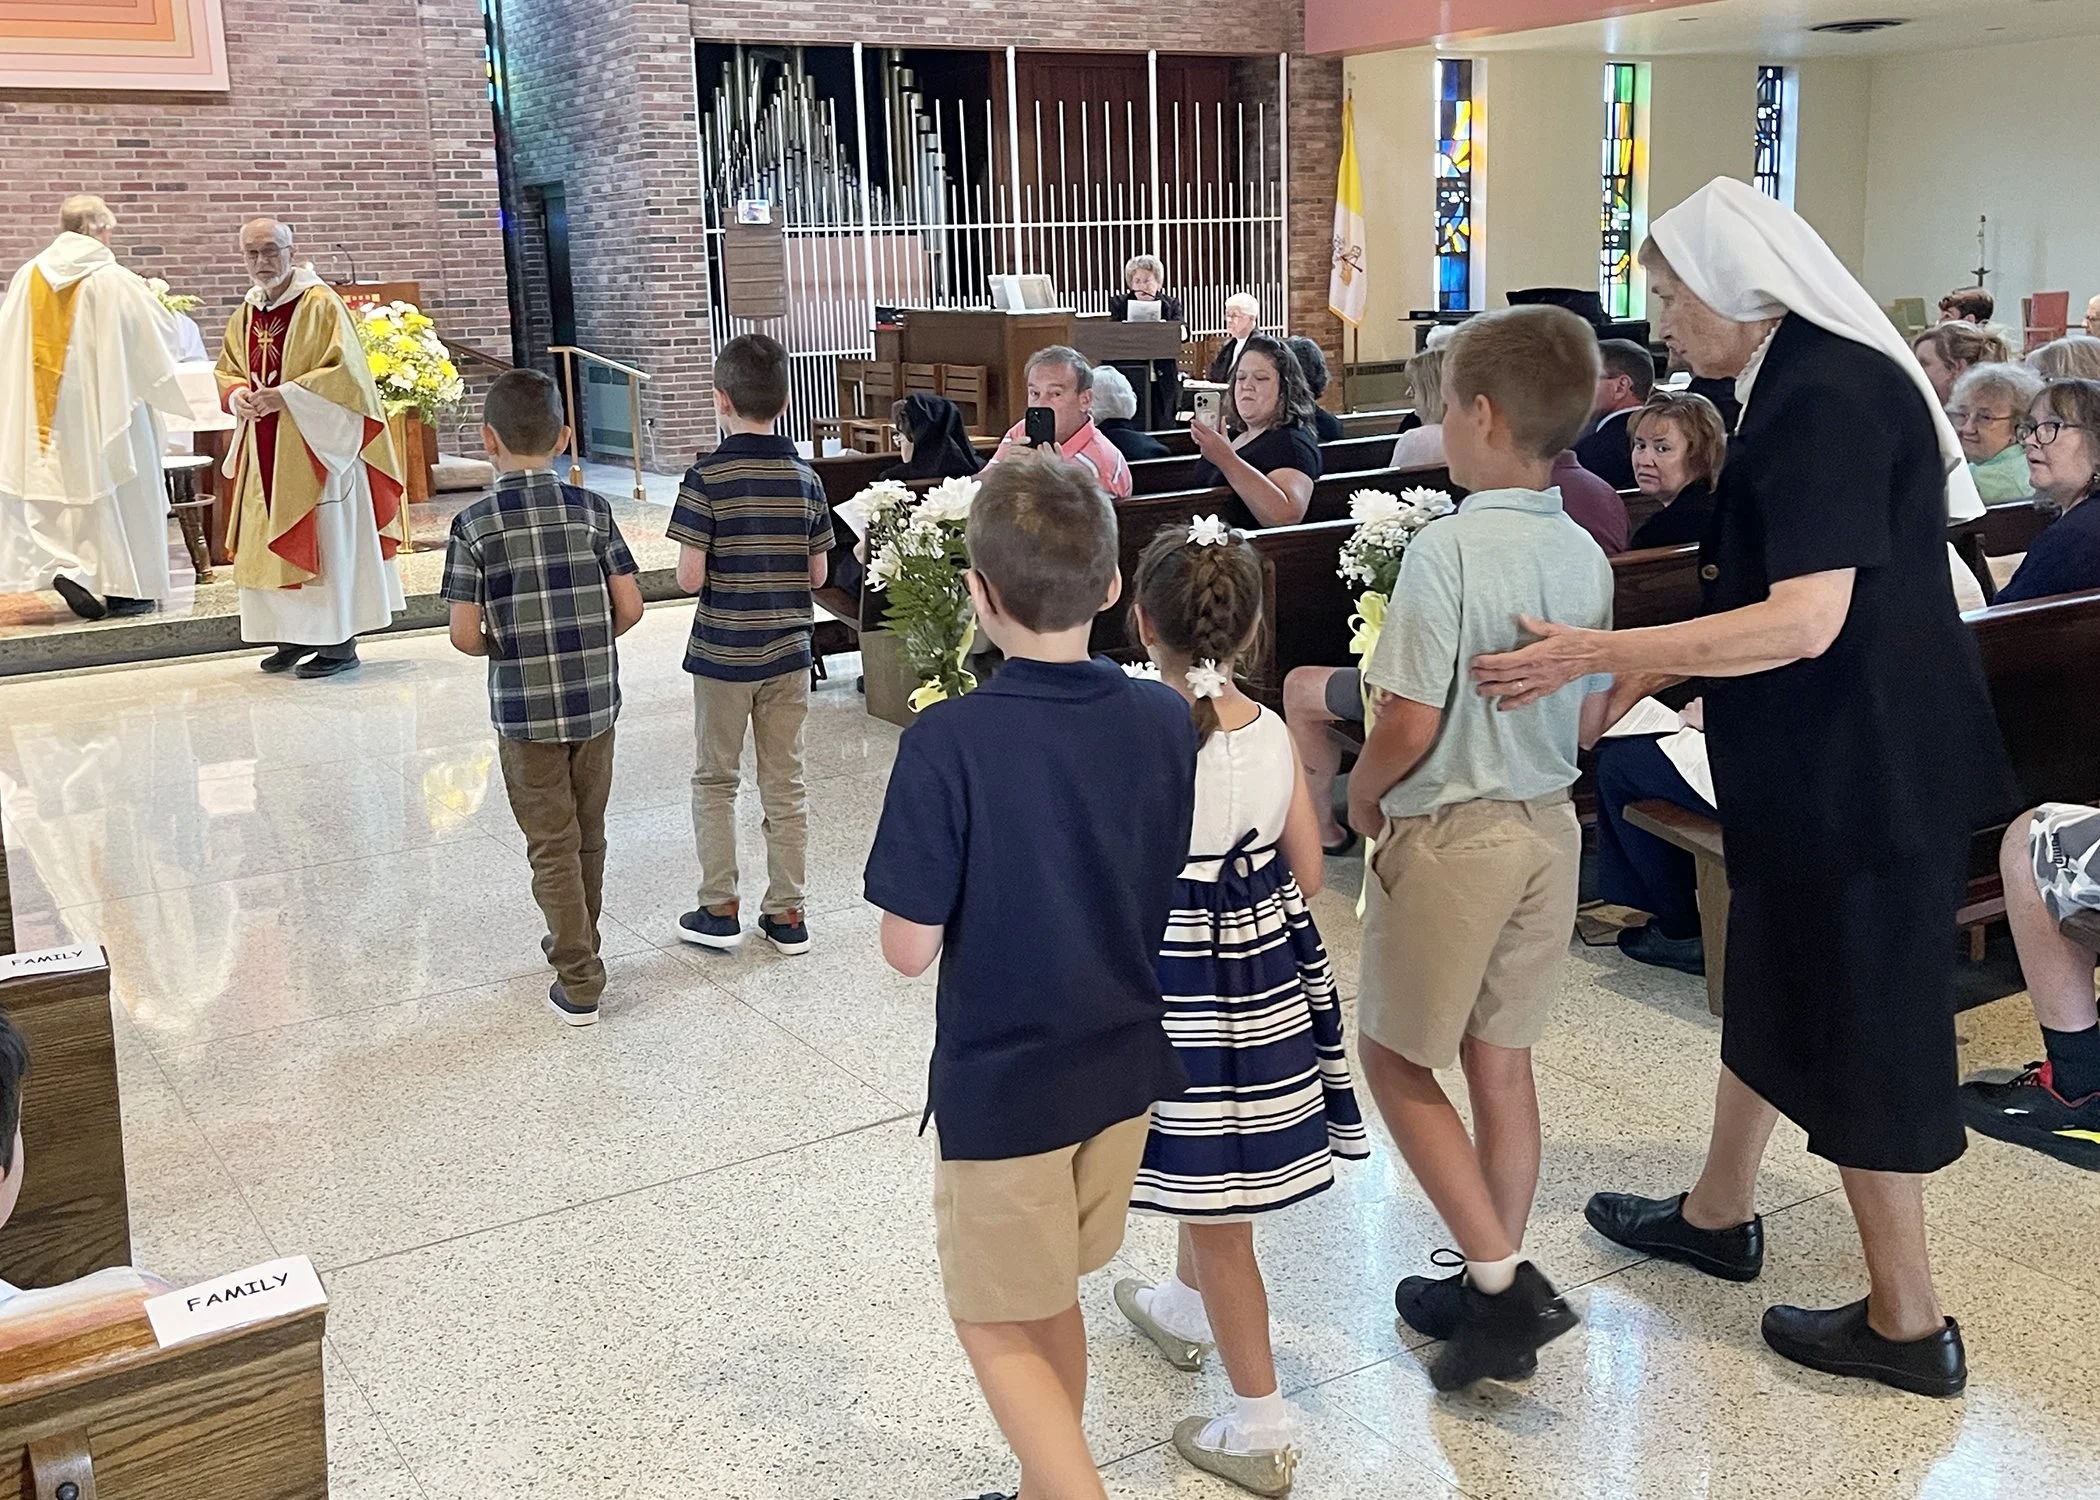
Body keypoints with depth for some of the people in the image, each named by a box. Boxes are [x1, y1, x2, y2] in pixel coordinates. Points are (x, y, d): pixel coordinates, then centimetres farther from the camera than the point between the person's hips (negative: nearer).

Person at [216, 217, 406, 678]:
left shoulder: (321, 303, -9)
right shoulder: (245, 314, 12)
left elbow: (345, 370, -16)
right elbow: (227, 372, 20)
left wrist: (286, 395, -20)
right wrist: (239, 396, -3)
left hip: (314, 446, -7)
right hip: (266, 450, 7)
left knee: (326, 538, -4)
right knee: (270, 543, 9)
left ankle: (339, 643, 1)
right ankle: (295, 635, 19)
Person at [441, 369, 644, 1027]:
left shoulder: (474, 523, -9)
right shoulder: (592, 509, -2)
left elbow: (465, 635, -12)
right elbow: (630, 607, -2)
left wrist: (503, 648, 10)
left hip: (524, 709, -3)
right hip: (596, 701, 3)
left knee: (553, 844, 6)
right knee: (588, 836, 19)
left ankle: (578, 982, 8)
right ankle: (575, 943, 38)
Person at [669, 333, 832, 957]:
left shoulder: (707, 477, -14)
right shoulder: (805, 478, -2)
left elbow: (689, 578, -15)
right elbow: (818, 573, 3)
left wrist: (724, 566, 6)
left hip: (722, 652, -3)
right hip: (789, 652, 3)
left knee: (715, 780, 12)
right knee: (785, 783, 11)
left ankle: (719, 910, 16)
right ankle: (787, 913, 17)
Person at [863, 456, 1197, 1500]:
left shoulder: (948, 742, -24)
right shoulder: (1165, 722, -7)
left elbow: (910, 946, -18)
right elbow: (1165, 891, 5)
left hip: (1001, 1080, -6)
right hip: (1124, 1064, 6)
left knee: (998, 1327, 14)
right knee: (1050, 1300, 25)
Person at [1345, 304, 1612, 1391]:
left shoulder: (1448, 550, -20)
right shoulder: (1585, 555, 1)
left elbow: (1408, 725, -20)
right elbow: (1589, 712, 9)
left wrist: (1361, 798, -2)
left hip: (1450, 835, -7)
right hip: (1549, 824, 7)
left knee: (1395, 1059, 9)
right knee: (1500, 1064, 16)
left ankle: (1502, 1281, 2)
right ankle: (1495, 1289, 27)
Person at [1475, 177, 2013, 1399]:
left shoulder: (1828, 401, -22)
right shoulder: (1818, 382, 9)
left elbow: (1806, 621, -29)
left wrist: (1602, 654, -27)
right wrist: (1645, 669, 13)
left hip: (1859, 769, -10)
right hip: (1825, 760, 10)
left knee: (1859, 1018, 2)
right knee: (1775, 979, 21)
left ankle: (1909, 1321, 18)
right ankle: (1719, 1214, 40)